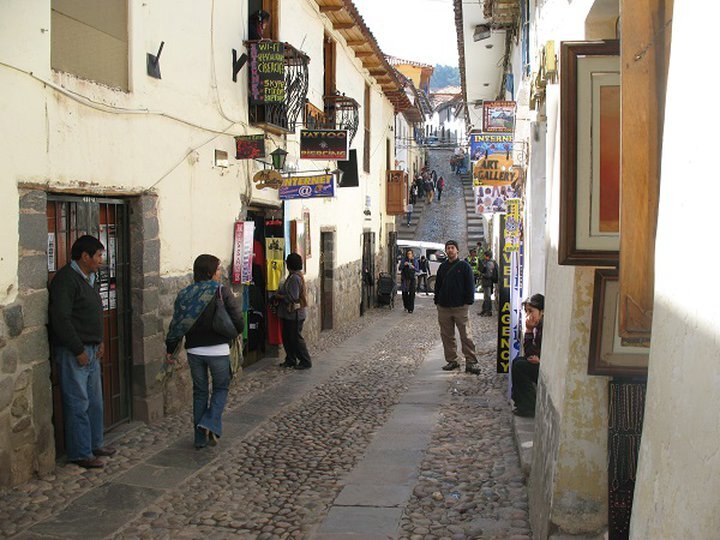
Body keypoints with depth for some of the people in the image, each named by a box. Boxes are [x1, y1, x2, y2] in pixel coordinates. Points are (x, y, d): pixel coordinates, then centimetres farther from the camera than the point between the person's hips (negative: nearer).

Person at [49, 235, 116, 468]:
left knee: (94, 401, 16)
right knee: (78, 403, -3)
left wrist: (99, 341, 14)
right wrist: (78, 350, -19)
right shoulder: (66, 279, -16)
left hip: (91, 350, 9)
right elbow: (61, 319, -22)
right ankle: (80, 453, 6)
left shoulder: (90, 279, 14)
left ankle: (95, 444, 29)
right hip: (72, 352, -9)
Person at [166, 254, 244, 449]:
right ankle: (211, 423, -6)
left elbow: (177, 323, 0)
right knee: (220, 388, 15)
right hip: (218, 350, -3)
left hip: (194, 351, 3)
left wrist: (170, 349, 9)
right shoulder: (222, 292, -9)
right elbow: (238, 321, -10)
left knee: (200, 392, 14)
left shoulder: (185, 294, 1)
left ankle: (201, 438, 17)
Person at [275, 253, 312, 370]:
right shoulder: (294, 276, 12)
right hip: (290, 313, 10)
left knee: (296, 338, -3)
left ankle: (305, 361, 5)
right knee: (287, 337, 15)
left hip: (295, 314, -10)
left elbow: (292, 298, -24)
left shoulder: (295, 278, -21)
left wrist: (279, 296, -12)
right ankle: (290, 360, 24)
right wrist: (280, 294, 4)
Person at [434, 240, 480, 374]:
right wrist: (437, 301, 10)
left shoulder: (464, 266, 1)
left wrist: (468, 301, -9)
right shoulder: (442, 267, 13)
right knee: (447, 336, 7)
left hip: (460, 307, -4)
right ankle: (452, 360, 16)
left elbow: (469, 286, -2)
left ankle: (471, 362, -4)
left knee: (466, 335, -6)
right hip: (444, 308, 5)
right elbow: (437, 285, 18)